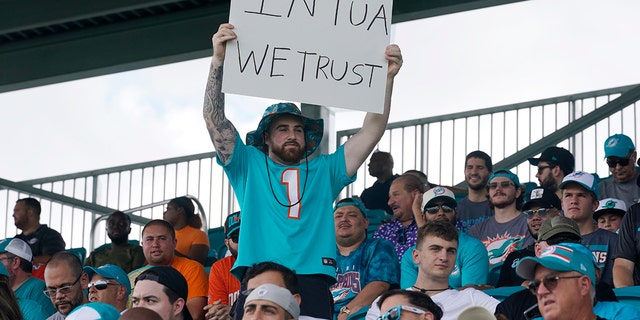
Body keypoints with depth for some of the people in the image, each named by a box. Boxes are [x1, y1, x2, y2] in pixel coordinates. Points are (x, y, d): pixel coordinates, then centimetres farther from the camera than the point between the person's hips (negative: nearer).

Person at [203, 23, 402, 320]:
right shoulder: (248, 165, 18)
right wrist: (218, 61, -3)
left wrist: (387, 77, 5)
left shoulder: (324, 171, 21)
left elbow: (372, 131, 16)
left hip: (312, 281, 1)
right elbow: (214, 119, 8)